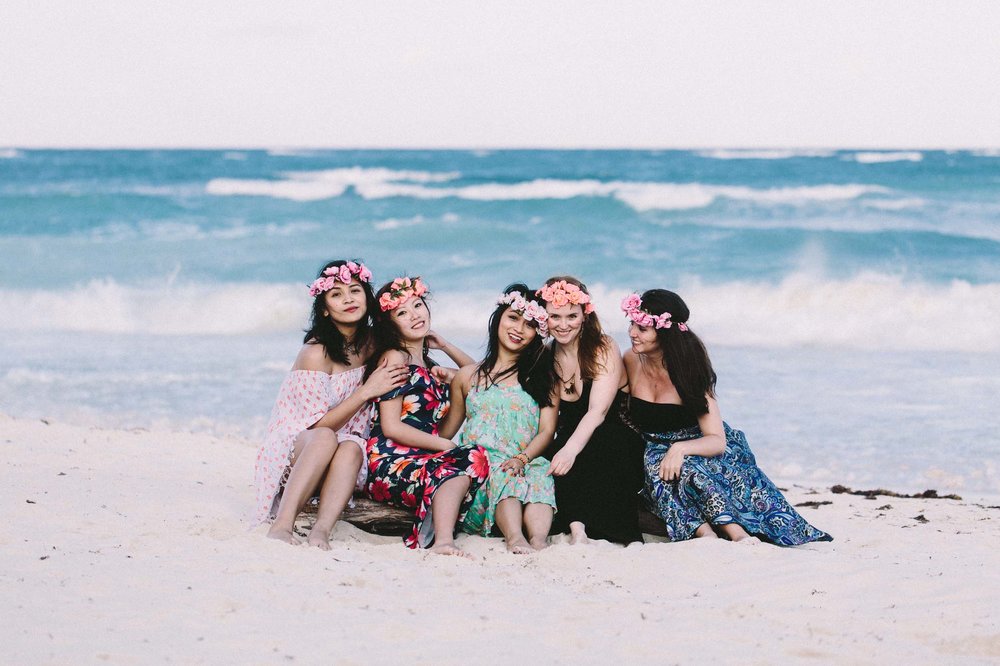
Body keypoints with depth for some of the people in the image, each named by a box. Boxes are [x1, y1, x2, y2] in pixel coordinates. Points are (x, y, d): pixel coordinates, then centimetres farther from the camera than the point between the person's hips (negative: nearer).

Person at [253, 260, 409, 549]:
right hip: (290, 454, -4)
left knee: (352, 447, -31)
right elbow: (320, 425, -16)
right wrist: (367, 390, -19)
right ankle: (281, 526, -47)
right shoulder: (316, 352, -15)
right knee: (325, 439, -38)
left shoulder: (370, 344, 3)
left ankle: (321, 531, -47)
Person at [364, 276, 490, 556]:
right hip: (389, 464, -8)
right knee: (470, 459, -32)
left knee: (476, 456, -21)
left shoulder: (427, 365, 24)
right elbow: (391, 427, -8)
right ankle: (443, 540, -55)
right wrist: (446, 445, -7)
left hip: (422, 461, 8)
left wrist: (445, 346, 24)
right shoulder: (394, 358, 0)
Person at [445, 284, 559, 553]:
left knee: (541, 471, -35)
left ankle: (539, 539, -60)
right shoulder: (468, 376, 20)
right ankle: (515, 538, -61)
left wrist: (523, 458, -14)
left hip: (528, 463, 0)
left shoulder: (543, 376, 18)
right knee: (501, 472, -36)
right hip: (479, 463, 0)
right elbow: (448, 431, 21)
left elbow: (547, 430, 6)